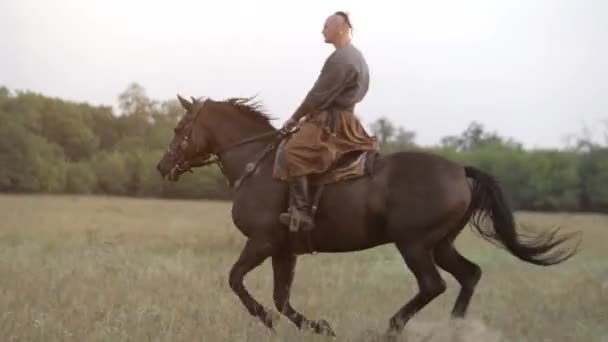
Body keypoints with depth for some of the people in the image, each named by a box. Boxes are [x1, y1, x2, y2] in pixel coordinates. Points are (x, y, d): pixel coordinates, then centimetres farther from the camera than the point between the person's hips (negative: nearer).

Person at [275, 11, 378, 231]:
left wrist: (295, 118, -5)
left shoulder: (340, 59, -16)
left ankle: (301, 213, -33)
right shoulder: (354, 56, 18)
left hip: (332, 122, -11)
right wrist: (307, 116, 16)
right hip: (343, 120, 11)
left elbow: (319, 96, -16)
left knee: (292, 151, -25)